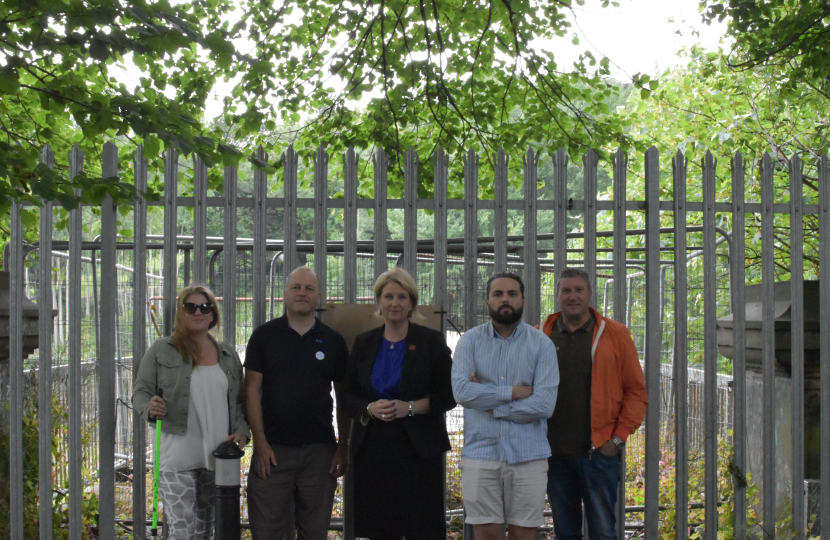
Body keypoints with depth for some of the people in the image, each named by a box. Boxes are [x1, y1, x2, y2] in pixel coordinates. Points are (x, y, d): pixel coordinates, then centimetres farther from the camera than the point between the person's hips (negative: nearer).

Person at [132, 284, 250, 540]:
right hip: (177, 458, -4)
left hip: (218, 458, 5)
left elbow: (239, 401, 16)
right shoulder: (162, 350, 1)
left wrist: (241, 431, -2)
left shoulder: (228, 355, 12)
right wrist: (150, 408, -22)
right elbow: (140, 392, 0)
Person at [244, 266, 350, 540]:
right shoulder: (264, 336, 2)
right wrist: (260, 442, -8)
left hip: (319, 450, 2)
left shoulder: (333, 341, 7)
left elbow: (343, 397, 9)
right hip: (273, 449, -1)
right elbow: (253, 390, 0)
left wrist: (343, 446, 2)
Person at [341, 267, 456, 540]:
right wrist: (369, 409, -8)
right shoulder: (364, 343, 12)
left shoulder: (431, 341, 3)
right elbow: (348, 394, 12)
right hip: (372, 451, 3)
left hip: (418, 451, -2)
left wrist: (411, 407, -15)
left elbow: (449, 395, 0)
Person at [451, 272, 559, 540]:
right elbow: (461, 391, -12)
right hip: (480, 454, 1)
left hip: (528, 455, 0)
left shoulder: (542, 344, 0)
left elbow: (545, 404, -11)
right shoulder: (470, 341, 4)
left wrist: (491, 405, -9)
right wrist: (513, 392, -11)